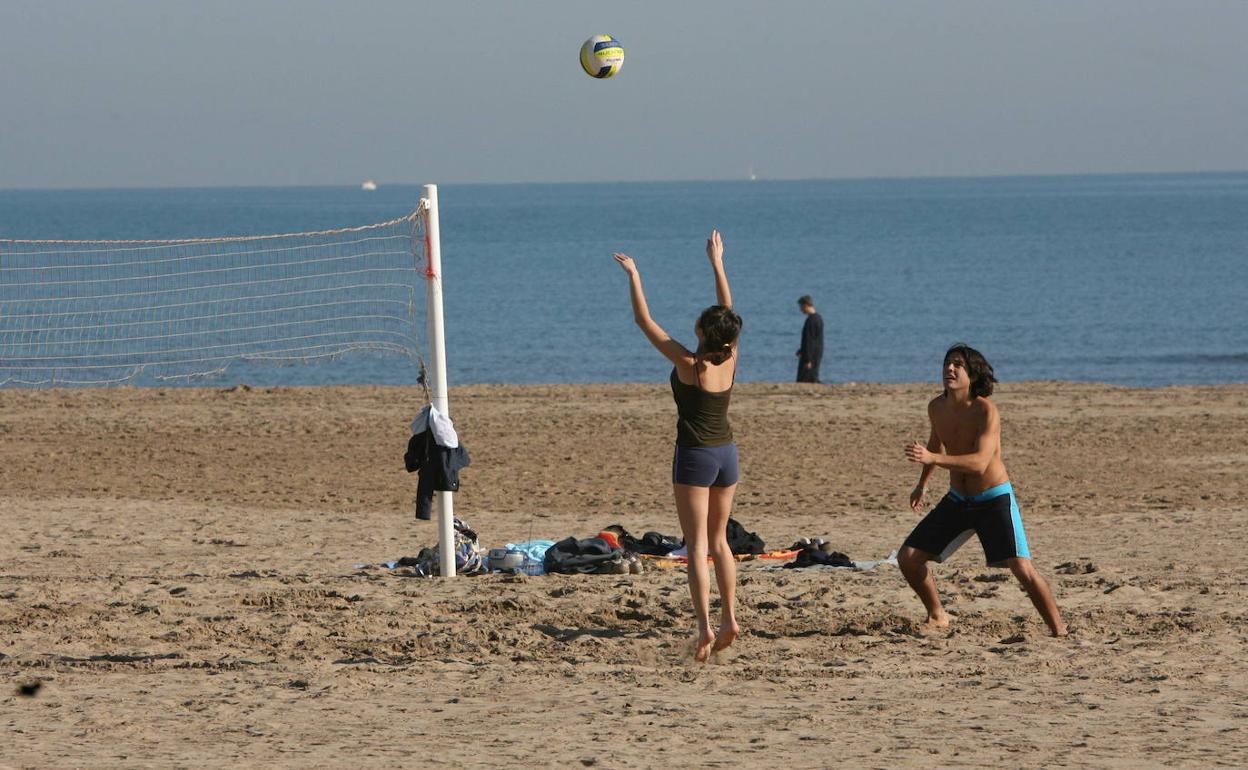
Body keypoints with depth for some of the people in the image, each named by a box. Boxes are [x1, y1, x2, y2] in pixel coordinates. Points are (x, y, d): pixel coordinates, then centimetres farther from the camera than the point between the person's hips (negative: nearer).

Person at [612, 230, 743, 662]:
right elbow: (728, 312, 12)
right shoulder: (730, 359, -4)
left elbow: (644, 321, -11)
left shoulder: (688, 364, -17)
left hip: (694, 456, -6)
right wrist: (717, 263, 22)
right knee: (719, 540, 18)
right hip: (727, 453, 6)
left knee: (697, 545, -5)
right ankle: (729, 618, 15)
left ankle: (705, 626, -15)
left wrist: (633, 275, -1)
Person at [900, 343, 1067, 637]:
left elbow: (980, 462, -36)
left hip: (994, 500, -6)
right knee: (908, 558, 2)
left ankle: (1058, 630, -7)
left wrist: (932, 458, -46)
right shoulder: (937, 407, -3)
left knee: (1022, 568, -19)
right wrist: (922, 483, 27)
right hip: (957, 500, 6)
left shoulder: (985, 410, -23)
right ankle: (937, 616, 24)